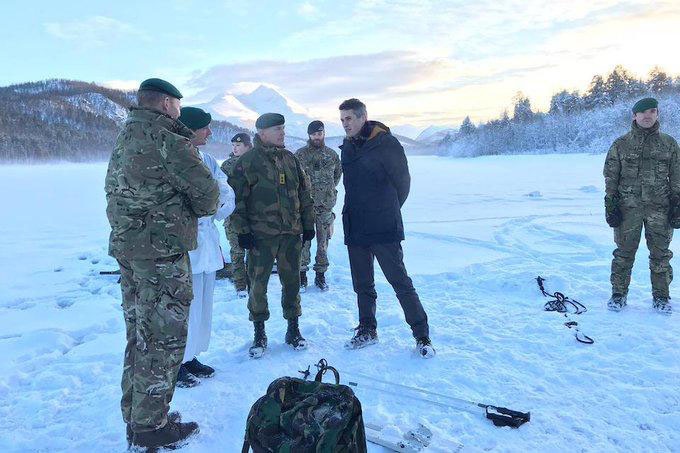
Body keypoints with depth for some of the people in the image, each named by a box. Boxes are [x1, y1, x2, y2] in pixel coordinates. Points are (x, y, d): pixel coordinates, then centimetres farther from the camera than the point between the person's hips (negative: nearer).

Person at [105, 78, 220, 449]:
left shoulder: (123, 138, 14)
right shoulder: (165, 138, -15)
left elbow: (118, 191, 16)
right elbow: (206, 190, -17)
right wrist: (203, 208, 6)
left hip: (126, 248, 9)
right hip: (162, 253, -9)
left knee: (139, 334, 17)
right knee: (162, 337, 0)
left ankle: (134, 415, 29)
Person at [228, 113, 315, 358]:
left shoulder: (290, 159, 11)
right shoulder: (247, 161, -5)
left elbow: (304, 193, 16)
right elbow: (237, 198, -7)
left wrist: (308, 224, 13)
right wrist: (242, 230, -10)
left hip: (291, 233, 4)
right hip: (261, 235, -4)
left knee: (291, 280, 10)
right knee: (258, 283, 1)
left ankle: (293, 329, 24)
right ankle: (259, 334, 16)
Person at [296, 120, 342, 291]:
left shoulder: (332, 155, 8)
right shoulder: (300, 154, 0)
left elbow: (338, 173, 21)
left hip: (326, 205, 3)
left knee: (323, 241, 7)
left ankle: (321, 275, 18)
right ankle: (302, 274, 10)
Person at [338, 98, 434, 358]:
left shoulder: (386, 144, -10)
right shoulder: (347, 147, 11)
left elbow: (402, 181, -3)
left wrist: (389, 211, 9)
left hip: (384, 230, -6)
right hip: (355, 229, 7)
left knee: (400, 282, -3)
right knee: (362, 285, 14)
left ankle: (422, 335, 8)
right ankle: (367, 331, 29)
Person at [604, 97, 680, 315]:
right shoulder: (621, 144, 4)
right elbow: (611, 176, 4)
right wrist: (610, 205, -2)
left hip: (659, 207, 1)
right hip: (628, 207, -1)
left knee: (660, 254, 7)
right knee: (624, 252, 3)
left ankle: (661, 297, 19)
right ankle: (619, 294, 14)